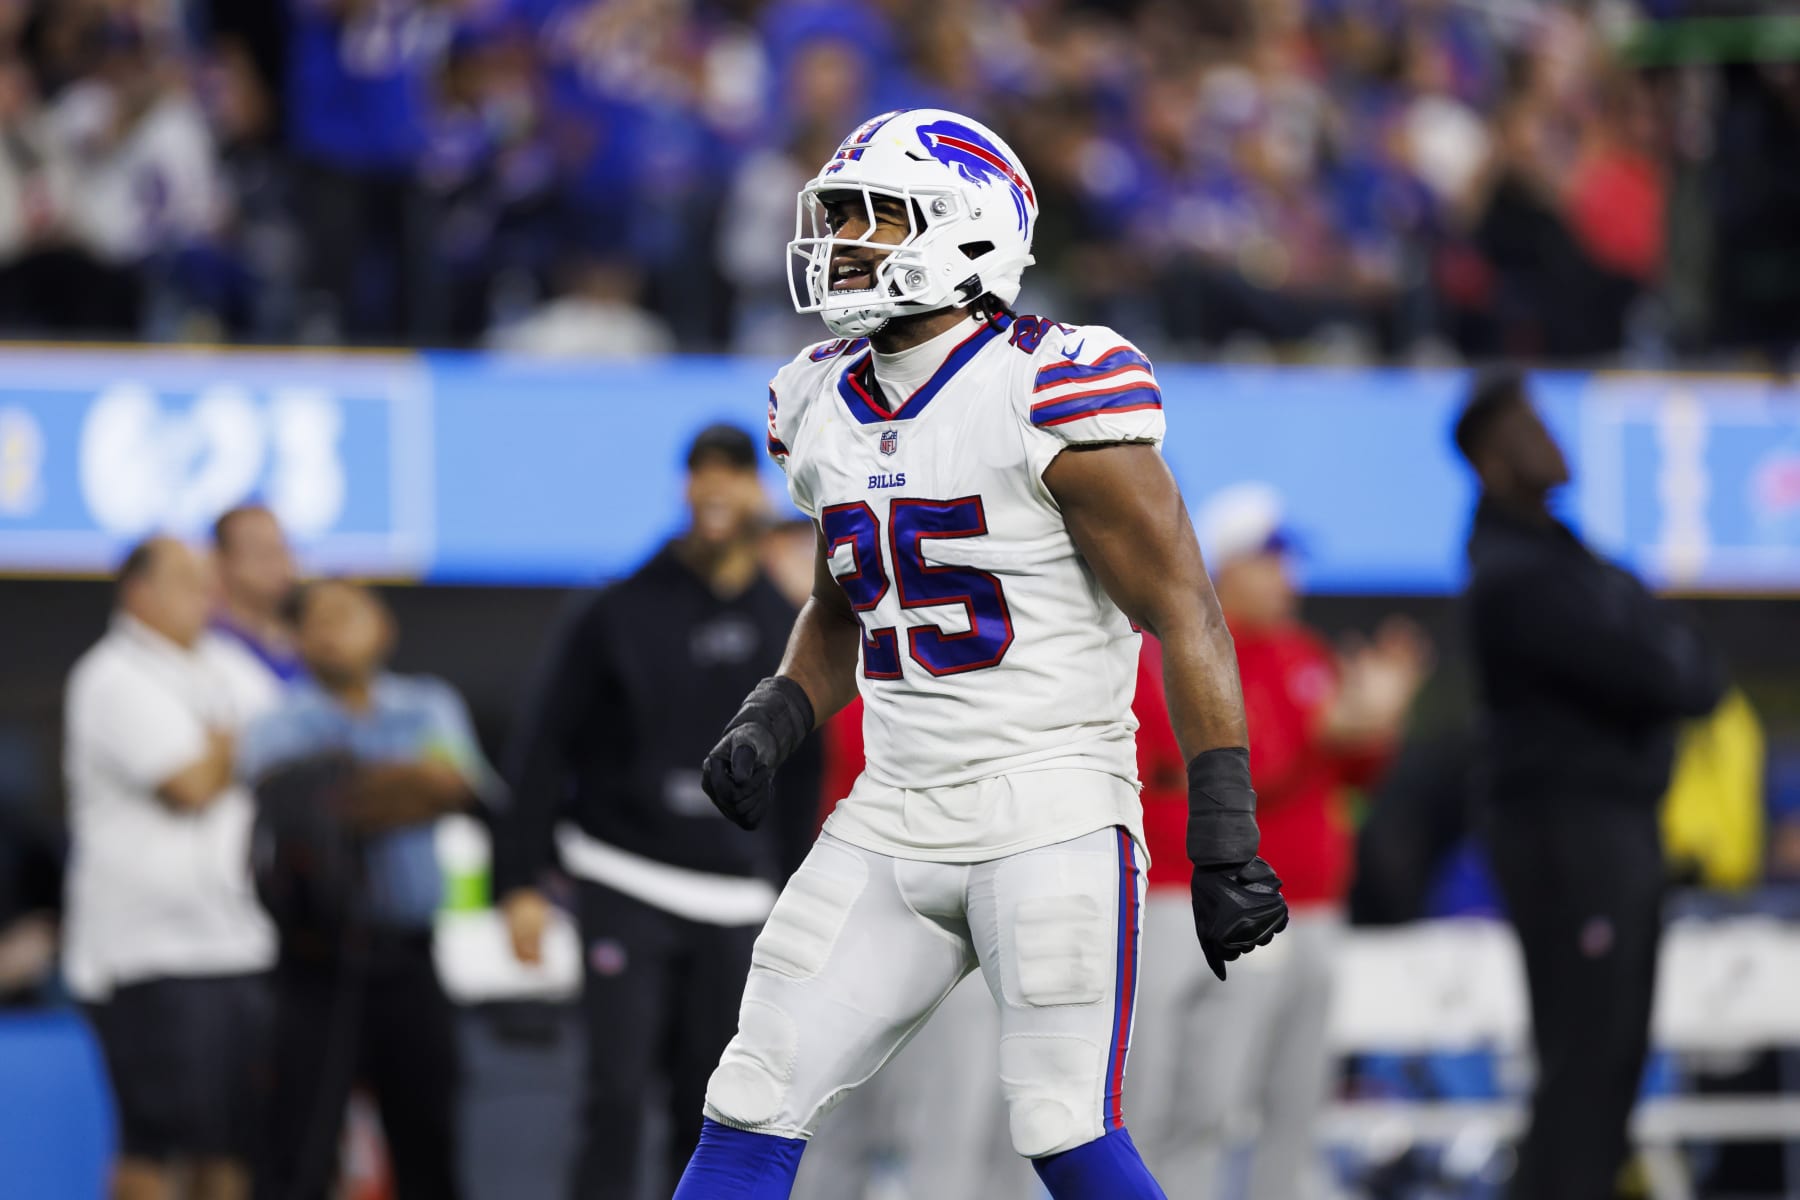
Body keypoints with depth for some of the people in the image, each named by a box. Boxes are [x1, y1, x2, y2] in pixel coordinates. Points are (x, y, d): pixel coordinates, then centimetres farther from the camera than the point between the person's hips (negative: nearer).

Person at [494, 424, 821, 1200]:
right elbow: (544, 749, -1)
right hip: (625, 886, -3)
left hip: (734, 899, 3)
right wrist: (520, 880, -6)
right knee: (619, 1093, -10)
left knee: (713, 1107, 5)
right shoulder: (619, 616, -2)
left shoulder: (785, 628, 8)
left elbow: (804, 783, 15)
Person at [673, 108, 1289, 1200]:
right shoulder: (828, 407, 10)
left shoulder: (1051, 398, -13)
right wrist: (772, 724, 7)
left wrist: (1225, 843, -15)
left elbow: (1185, 620, -12)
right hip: (893, 819, 7)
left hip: (1054, 813, -7)